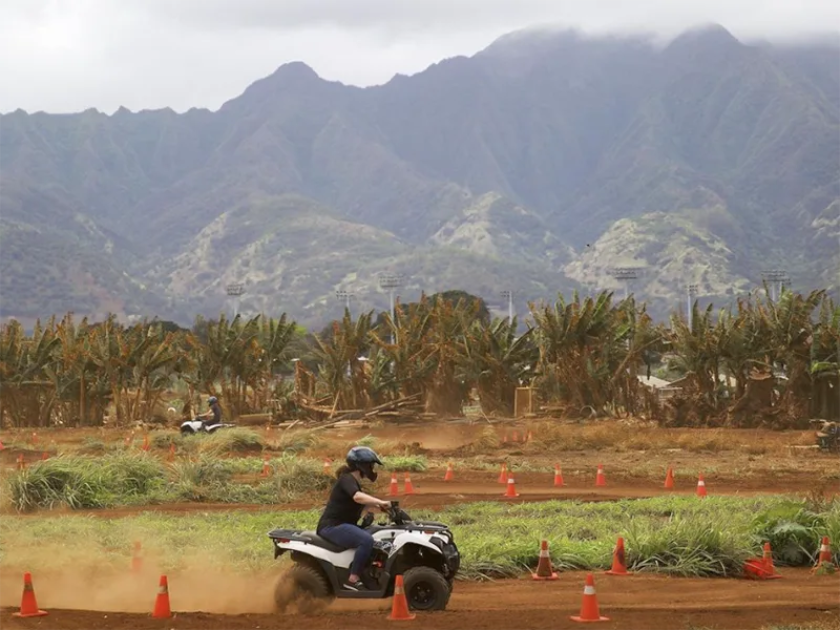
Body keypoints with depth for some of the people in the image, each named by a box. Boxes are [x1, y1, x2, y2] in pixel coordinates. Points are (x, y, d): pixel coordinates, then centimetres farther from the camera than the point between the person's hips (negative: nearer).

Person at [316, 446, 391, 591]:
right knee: (366, 540, -31)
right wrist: (381, 502, -36)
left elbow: (364, 506, 18)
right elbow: (357, 497, -33)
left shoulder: (354, 482, 18)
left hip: (342, 526, 11)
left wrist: (380, 507, 3)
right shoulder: (347, 479, -13)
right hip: (332, 527, -11)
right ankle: (353, 579, -25)